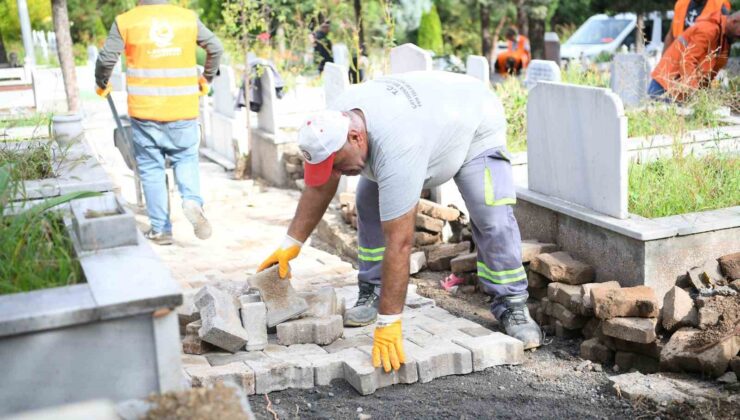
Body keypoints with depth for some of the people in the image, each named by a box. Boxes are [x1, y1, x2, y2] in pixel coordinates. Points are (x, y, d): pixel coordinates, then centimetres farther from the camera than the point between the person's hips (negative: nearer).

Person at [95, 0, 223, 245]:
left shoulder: (125, 22, -2)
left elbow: (106, 59, -4)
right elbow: (215, 48, 10)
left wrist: (101, 85, 16)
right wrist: (206, 80, 25)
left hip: (144, 111, -1)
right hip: (183, 110, 1)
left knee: (151, 169, 9)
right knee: (186, 159, 18)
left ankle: (160, 230, 11)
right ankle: (192, 201, -10)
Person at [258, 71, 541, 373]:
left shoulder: (395, 150, -46)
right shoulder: (335, 123, -23)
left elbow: (399, 243, -46)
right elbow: (319, 187, -6)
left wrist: (388, 324, -43)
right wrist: (291, 244, -6)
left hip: (474, 125, -7)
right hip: (427, 120, 7)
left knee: (492, 219, -24)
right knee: (369, 205, -5)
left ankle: (512, 306, -8)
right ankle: (372, 294, 8)